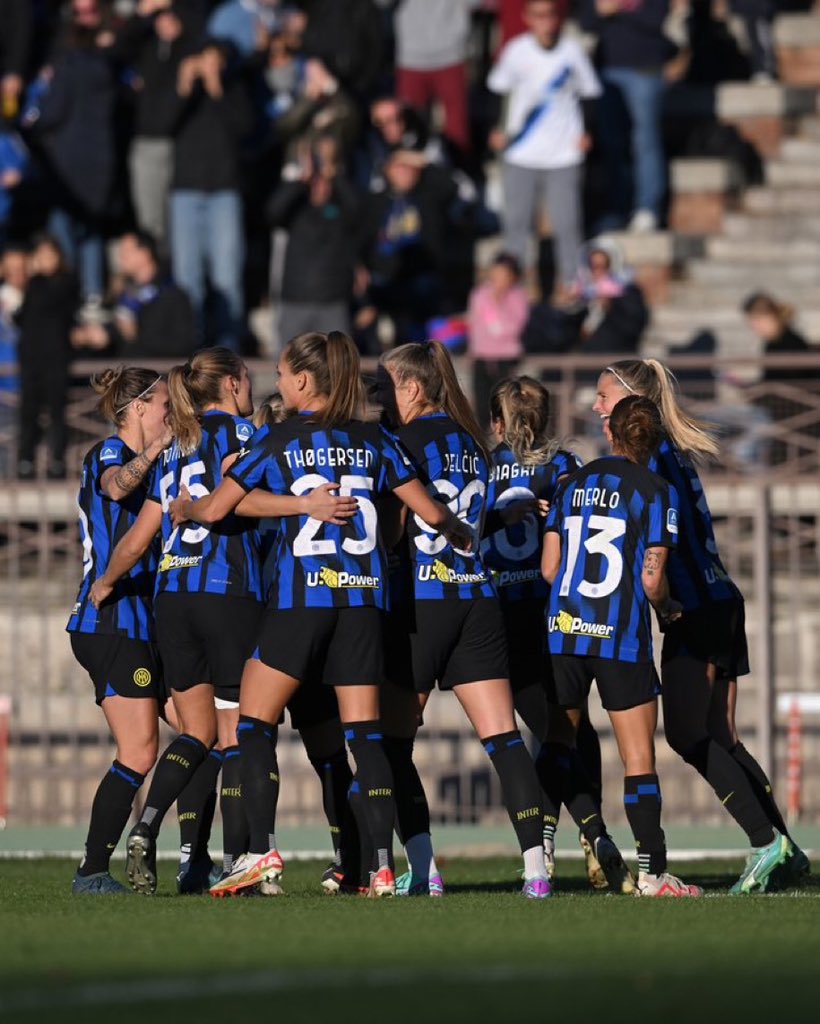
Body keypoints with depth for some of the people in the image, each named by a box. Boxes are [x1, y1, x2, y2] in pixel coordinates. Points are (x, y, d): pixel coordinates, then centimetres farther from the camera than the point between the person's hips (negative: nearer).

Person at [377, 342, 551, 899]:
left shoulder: (413, 440, -8)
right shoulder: (471, 442, 14)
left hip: (420, 599, -6)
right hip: (478, 598, 6)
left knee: (394, 743, 3)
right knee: (503, 737, 0)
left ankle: (423, 868, -6)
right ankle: (536, 864, -10)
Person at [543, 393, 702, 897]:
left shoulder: (574, 483, 10)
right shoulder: (656, 491, -3)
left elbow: (549, 568, 9)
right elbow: (652, 579, -8)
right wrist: (668, 608, 13)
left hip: (564, 630, 4)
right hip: (622, 637, -4)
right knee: (639, 758, 1)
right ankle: (652, 871, -1)